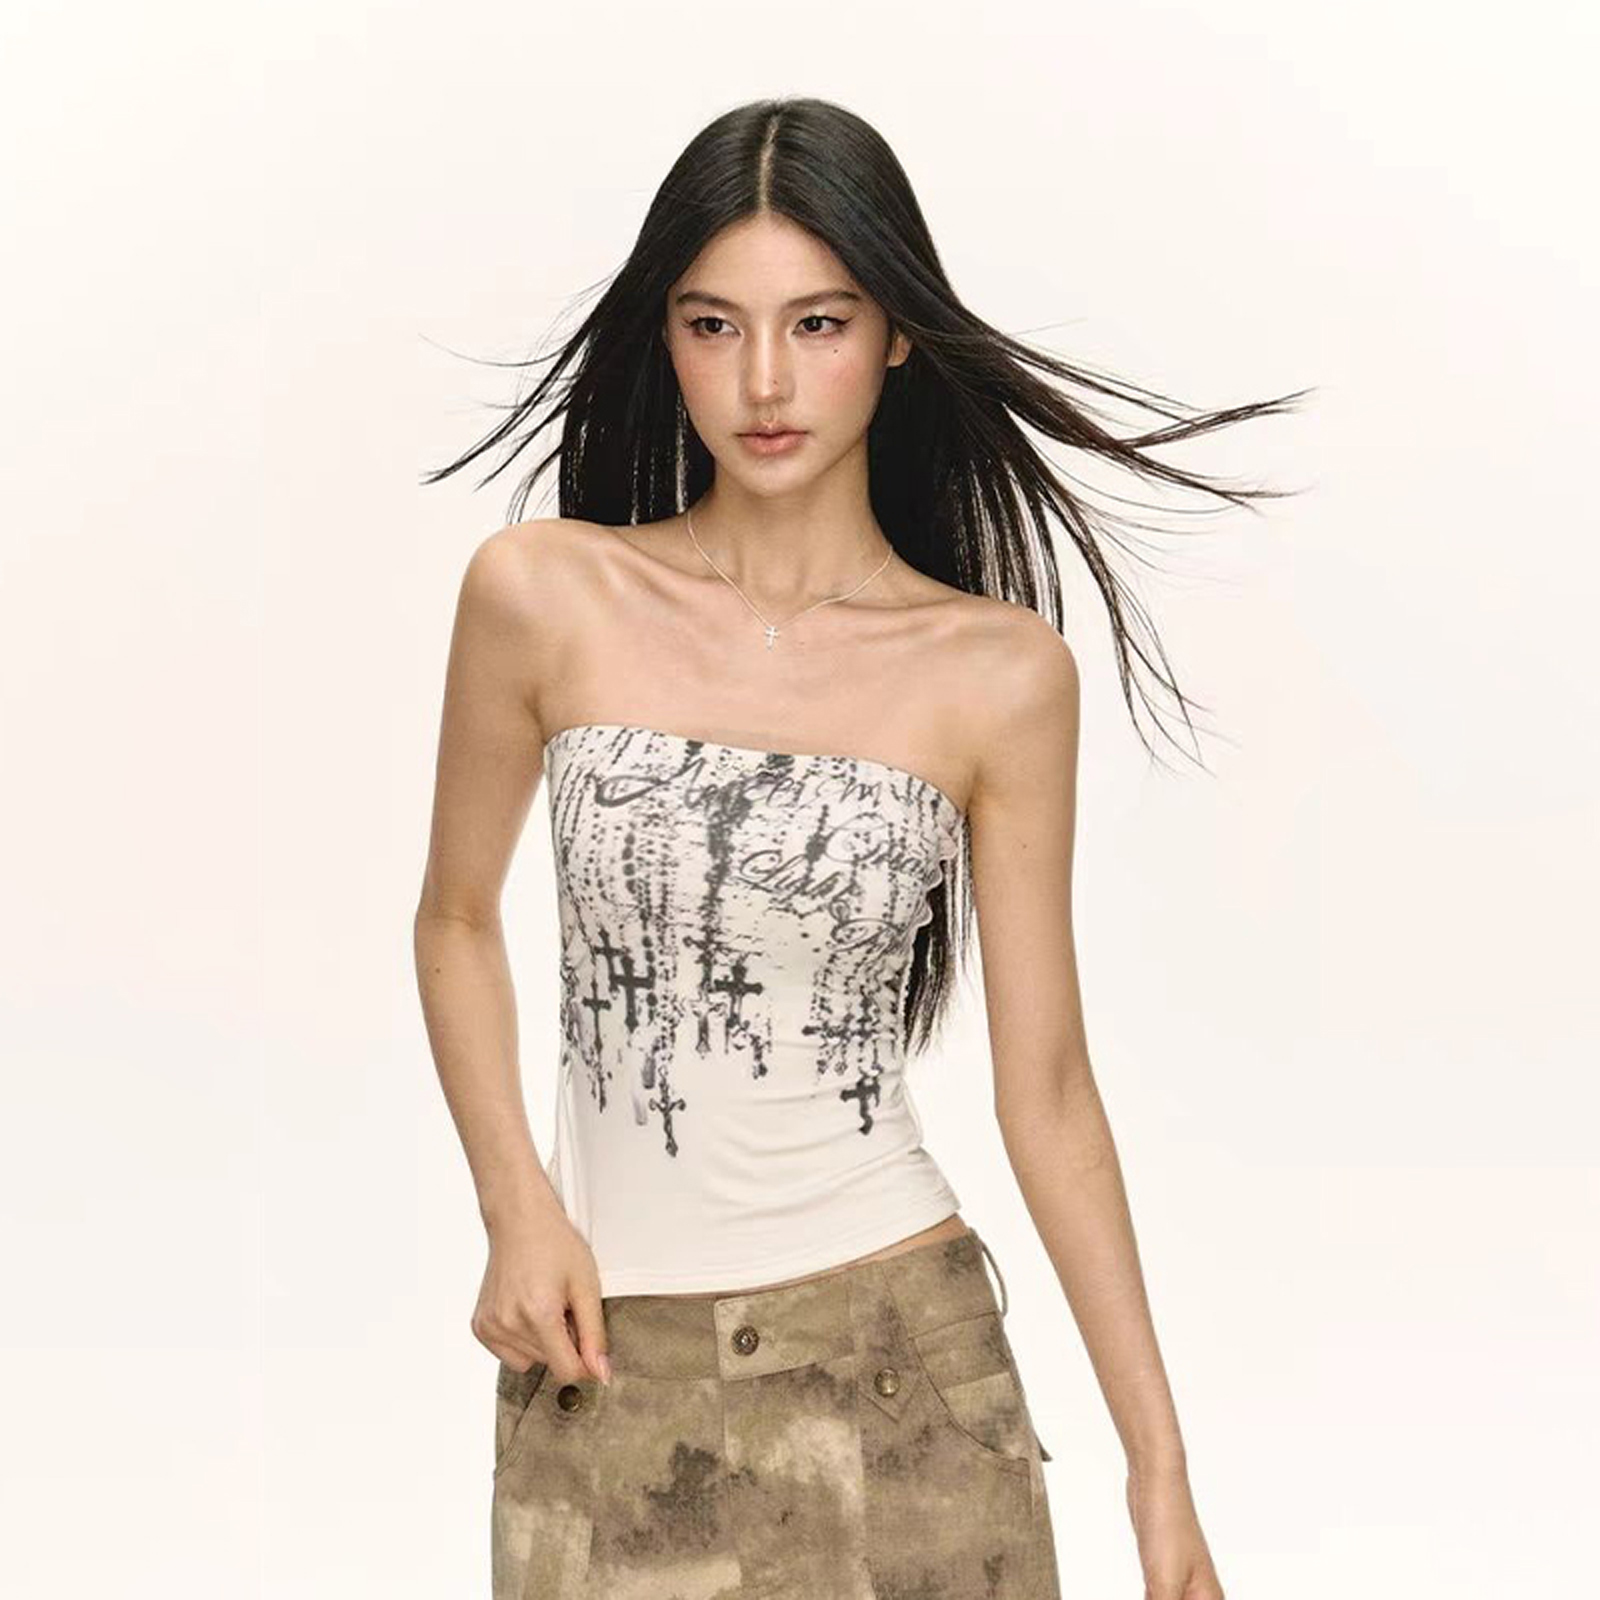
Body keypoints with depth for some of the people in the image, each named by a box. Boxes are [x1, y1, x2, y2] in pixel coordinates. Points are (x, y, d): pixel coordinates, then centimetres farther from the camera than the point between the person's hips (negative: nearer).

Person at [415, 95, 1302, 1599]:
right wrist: (516, 1204, -6)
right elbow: (458, 920, 9)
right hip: (609, 1362, 1)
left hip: (896, 1351, 0)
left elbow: (1046, 1087, -1)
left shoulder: (1000, 674, -5)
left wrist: (1161, 1470, -2)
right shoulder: (543, 596, -4)